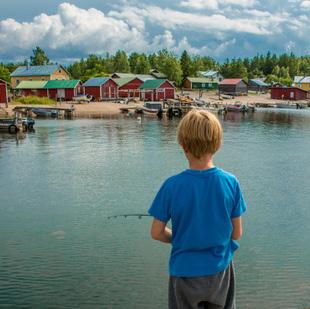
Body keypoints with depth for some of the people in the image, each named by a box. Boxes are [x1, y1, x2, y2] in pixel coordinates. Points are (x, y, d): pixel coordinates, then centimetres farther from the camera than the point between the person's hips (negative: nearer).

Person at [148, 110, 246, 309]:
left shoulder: (171, 186, -19)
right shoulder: (231, 182, -14)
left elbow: (156, 233, -10)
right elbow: (237, 233, -6)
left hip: (185, 272, -1)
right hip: (220, 270, 1)